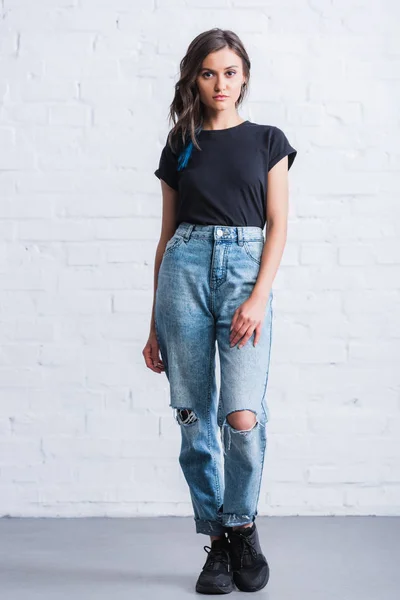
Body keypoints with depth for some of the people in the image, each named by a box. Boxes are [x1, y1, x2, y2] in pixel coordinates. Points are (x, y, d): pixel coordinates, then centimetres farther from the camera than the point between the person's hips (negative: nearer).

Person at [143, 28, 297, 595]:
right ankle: (217, 540, 16)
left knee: (243, 416, -15)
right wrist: (155, 323, 12)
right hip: (185, 270, 2)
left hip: (246, 268, -2)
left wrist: (260, 297, -12)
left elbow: (277, 226, 4)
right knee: (195, 418, 1)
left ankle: (243, 526, 11)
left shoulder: (267, 140, 11)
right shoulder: (178, 148, 14)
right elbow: (167, 235, 15)